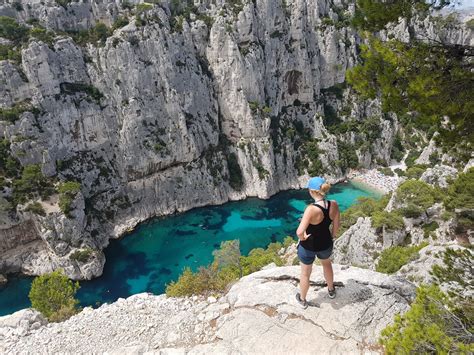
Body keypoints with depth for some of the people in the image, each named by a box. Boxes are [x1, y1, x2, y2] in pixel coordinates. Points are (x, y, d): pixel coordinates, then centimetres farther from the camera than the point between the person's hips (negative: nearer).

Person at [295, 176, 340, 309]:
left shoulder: (311, 209, -34)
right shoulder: (334, 205, -18)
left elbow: (299, 232, -39)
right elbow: (337, 225, -3)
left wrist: (303, 238, -17)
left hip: (308, 246, -4)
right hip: (325, 244, 4)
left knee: (305, 273, 23)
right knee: (326, 263, 38)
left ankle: (302, 300, 47)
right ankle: (331, 290, 60)